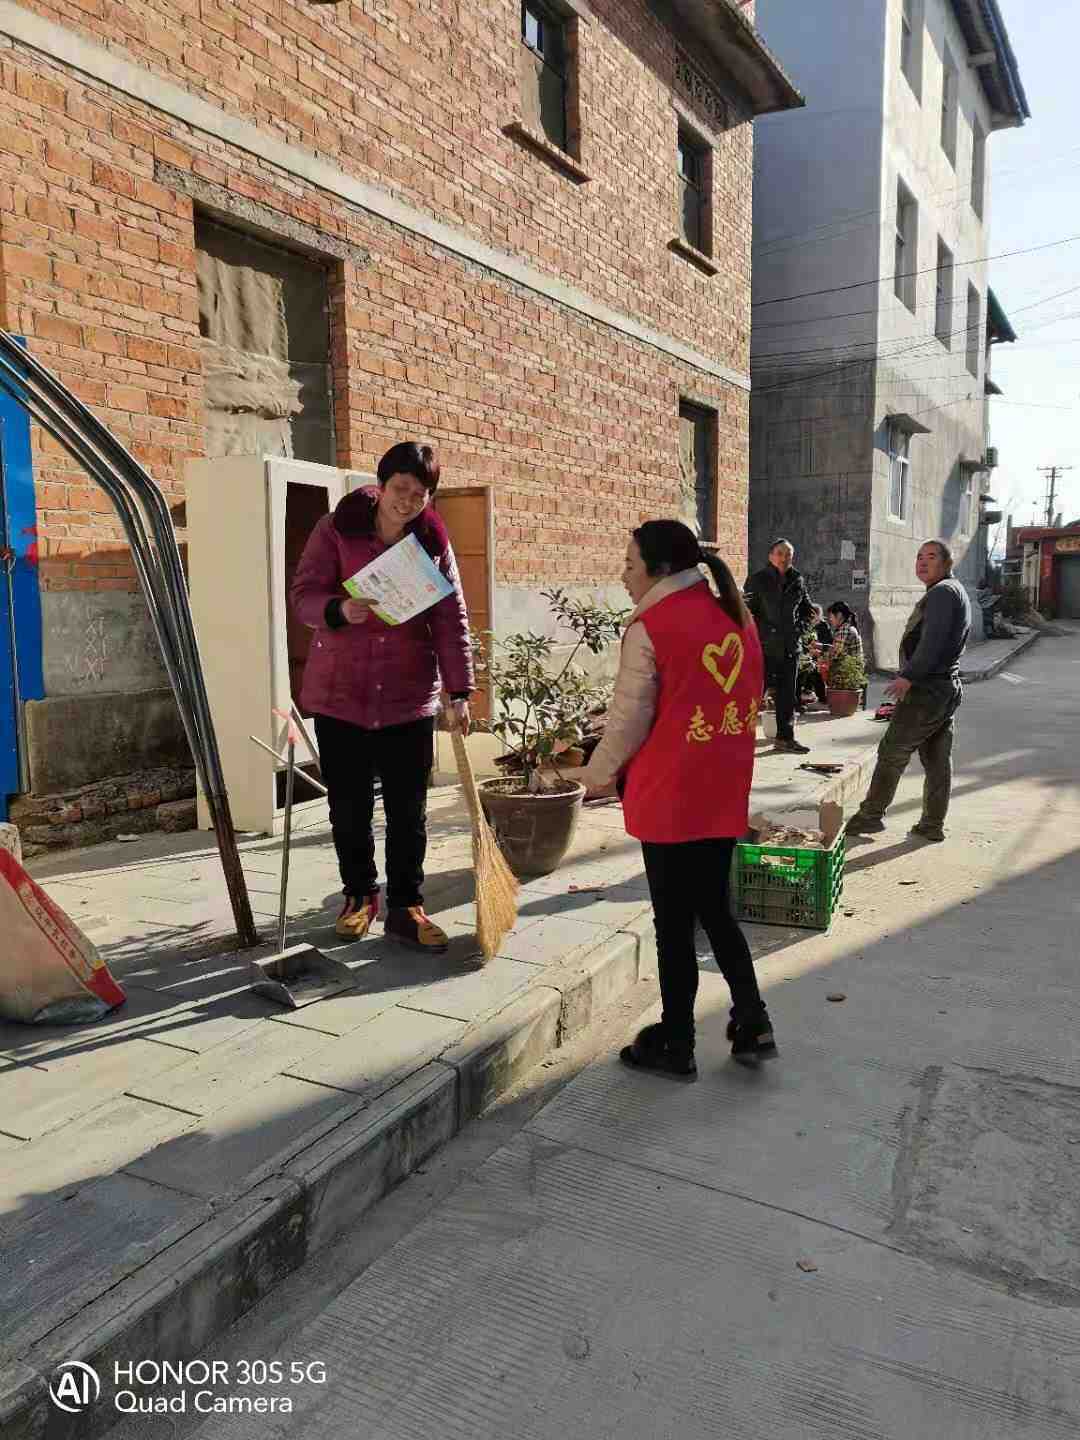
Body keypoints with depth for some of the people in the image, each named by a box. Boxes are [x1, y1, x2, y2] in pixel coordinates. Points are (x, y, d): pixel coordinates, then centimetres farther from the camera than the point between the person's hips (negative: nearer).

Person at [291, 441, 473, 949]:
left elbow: (451, 621, 2)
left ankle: (406, 906, 17)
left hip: (409, 696, 1)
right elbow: (303, 593, -7)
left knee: (409, 808, 3)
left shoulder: (434, 543, 3)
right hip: (340, 692, -1)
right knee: (348, 806, 7)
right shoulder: (336, 529, -3)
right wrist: (339, 610, -30)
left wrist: (459, 692, -3)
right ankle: (359, 895, 27)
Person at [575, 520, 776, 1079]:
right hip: (726, 796, 7)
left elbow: (628, 722, -10)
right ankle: (753, 1026, 24)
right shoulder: (735, 617, 8)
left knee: (674, 923, 7)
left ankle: (676, 1045, 20)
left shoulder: (650, 627, -14)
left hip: (670, 799, -7)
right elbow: (746, 704, 13)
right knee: (715, 911, 21)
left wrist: (594, 777, 6)